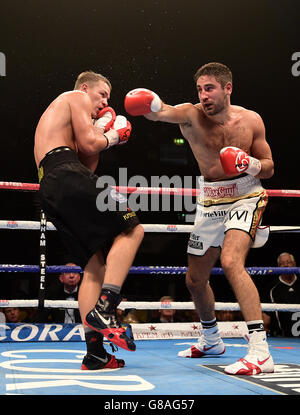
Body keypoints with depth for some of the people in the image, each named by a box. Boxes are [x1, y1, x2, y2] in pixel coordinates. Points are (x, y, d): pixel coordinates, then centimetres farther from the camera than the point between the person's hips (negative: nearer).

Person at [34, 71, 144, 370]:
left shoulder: (54, 114, 38)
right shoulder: (76, 98, 12)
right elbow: (89, 144, -3)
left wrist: (100, 133, 25)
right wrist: (111, 136, 15)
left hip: (48, 191, 9)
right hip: (68, 177, -9)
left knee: (95, 264, 5)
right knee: (131, 229, -8)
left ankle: (94, 351, -3)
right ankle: (104, 309, -21)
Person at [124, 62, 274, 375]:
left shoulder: (251, 120, -6)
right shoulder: (191, 115, -9)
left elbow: (269, 168, 2)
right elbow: (160, 113, -32)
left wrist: (250, 164, -20)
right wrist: (150, 103, -55)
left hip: (245, 197, -4)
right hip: (209, 202, 4)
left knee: (231, 262, -29)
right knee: (195, 279, 12)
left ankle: (260, 351, -29)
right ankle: (211, 340, 38)